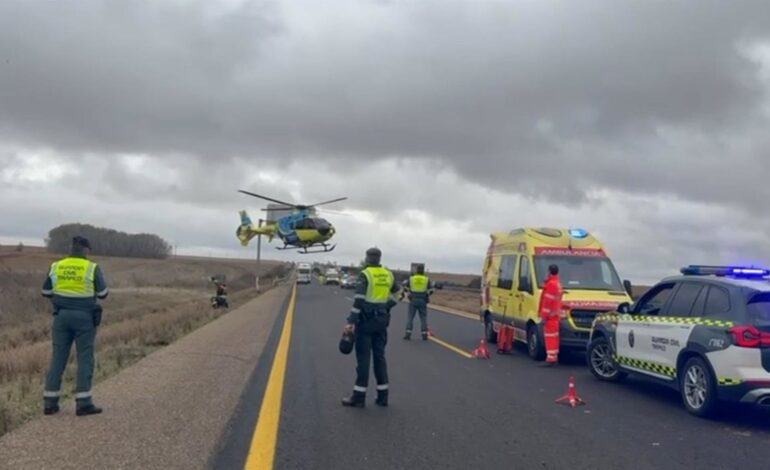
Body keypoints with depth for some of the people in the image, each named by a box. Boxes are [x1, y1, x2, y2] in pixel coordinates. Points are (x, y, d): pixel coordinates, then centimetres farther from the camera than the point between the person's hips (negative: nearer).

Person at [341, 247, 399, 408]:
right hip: (381, 320, 6)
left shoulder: (365, 274, -11)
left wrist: (351, 322, -20)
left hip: (366, 319, -6)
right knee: (379, 356, 11)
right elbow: (397, 295, 13)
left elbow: (359, 299, -19)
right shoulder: (388, 275, 9)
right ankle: (383, 395, 13)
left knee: (363, 357, -2)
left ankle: (359, 396, 1)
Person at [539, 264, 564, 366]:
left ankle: (551, 357, -12)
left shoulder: (551, 284, -16)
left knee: (550, 336, -10)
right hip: (555, 314, 10)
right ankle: (554, 356, 19)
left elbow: (548, 301, -19)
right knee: (554, 336, 14)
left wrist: (544, 316, -19)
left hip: (550, 315, -10)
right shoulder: (558, 283, 17)